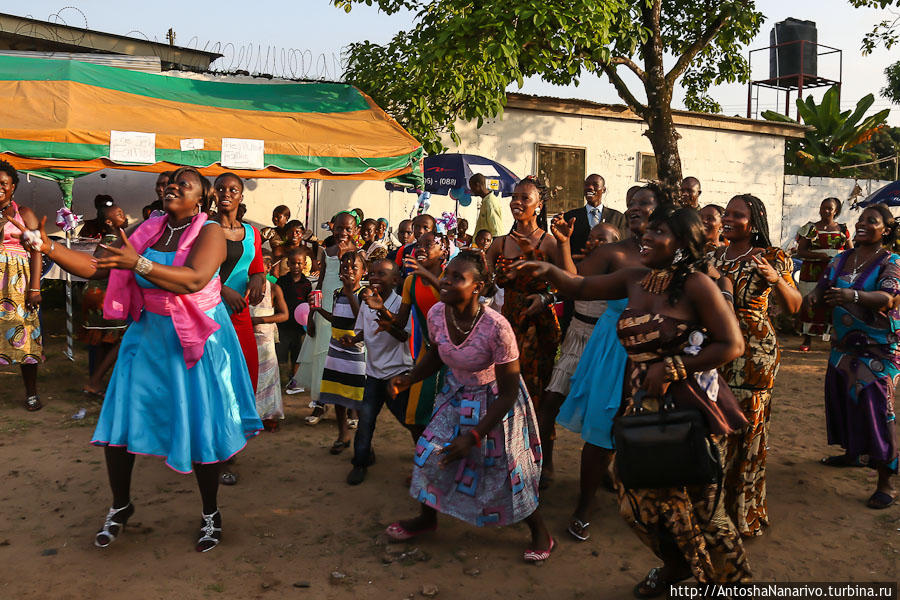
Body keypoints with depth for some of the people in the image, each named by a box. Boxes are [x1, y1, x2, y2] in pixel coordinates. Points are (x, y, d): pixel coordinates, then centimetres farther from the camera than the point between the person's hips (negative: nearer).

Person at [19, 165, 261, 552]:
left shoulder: (210, 232, -10)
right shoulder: (146, 231, 6)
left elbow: (194, 279, -27)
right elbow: (94, 268, 5)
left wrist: (138, 263, -36)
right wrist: (49, 248, -9)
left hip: (196, 341, -5)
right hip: (148, 336, 5)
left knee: (201, 428, 2)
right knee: (119, 422, 4)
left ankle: (211, 513, 23)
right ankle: (120, 506, 29)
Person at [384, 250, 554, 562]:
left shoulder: (496, 328, -35)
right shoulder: (437, 314, -18)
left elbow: (508, 393, -25)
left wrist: (474, 437, -26)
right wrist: (409, 378, -10)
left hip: (493, 403, -5)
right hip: (456, 395, 5)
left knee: (506, 469, 3)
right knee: (429, 452, 5)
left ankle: (540, 531, 31)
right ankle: (427, 518, 35)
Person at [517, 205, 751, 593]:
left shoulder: (696, 285, -14)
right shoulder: (636, 279, 4)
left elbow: (732, 345, -15)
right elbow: (582, 288, 12)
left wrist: (670, 367, -17)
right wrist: (549, 271, -6)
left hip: (687, 405, -6)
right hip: (641, 403, 6)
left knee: (696, 500, 6)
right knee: (640, 497, 15)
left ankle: (727, 575, 37)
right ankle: (676, 565, 44)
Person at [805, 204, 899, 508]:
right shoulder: (842, 259, 8)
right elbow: (826, 284, 1)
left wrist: (854, 295, -43)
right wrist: (815, 295, -23)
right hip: (844, 343, 6)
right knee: (842, 397, 15)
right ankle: (852, 453, 37)